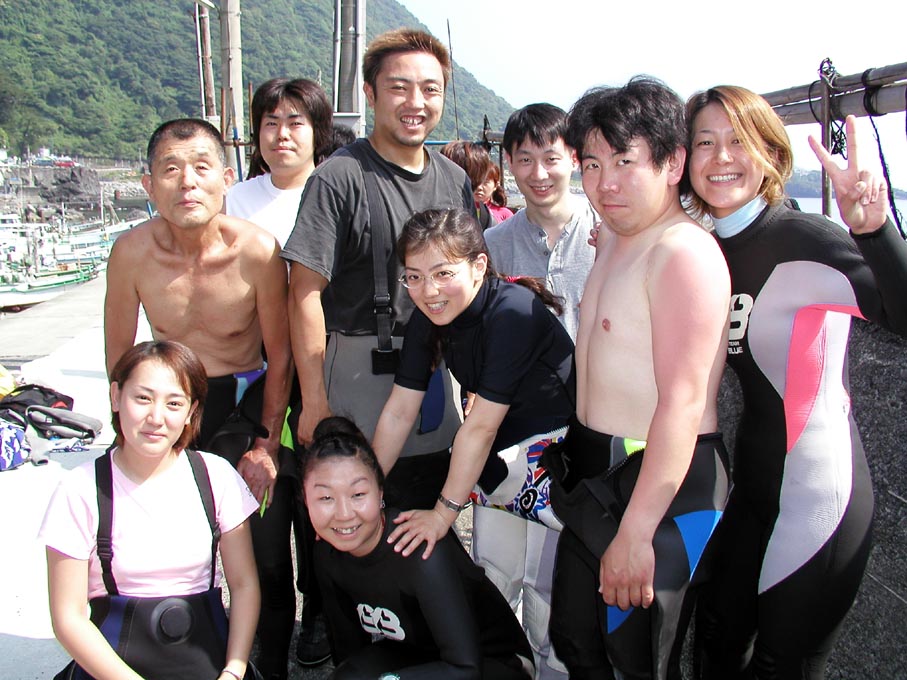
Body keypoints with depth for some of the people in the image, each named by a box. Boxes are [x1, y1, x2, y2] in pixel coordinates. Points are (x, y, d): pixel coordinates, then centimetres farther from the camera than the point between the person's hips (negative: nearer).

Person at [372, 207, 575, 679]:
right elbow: (399, 411, -3)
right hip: (499, 452, 6)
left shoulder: (513, 313, -29)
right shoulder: (426, 318, -7)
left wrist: (444, 510, -18)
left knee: (543, 580, 1)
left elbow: (480, 425, -25)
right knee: (493, 573, 12)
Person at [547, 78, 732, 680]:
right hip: (596, 472, 9)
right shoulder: (614, 238, 11)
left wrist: (635, 533, -26)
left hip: (662, 486, -9)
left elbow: (683, 403, -26)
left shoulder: (684, 253, -20)